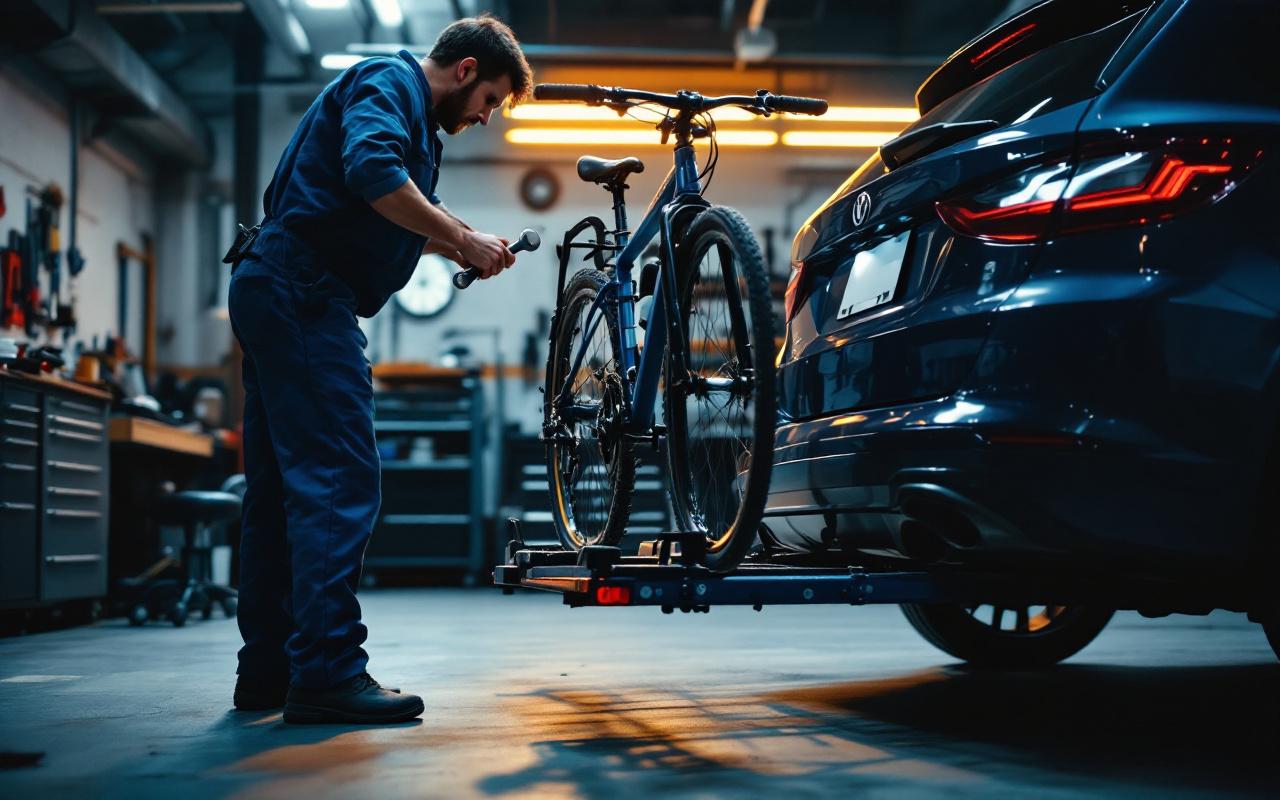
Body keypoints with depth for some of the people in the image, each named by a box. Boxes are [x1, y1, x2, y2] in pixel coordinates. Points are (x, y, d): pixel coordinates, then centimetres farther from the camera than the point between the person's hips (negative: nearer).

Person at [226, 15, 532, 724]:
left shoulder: (411, 113, 26)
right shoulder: (389, 82, -5)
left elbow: (412, 214, 33)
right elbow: (372, 173, -24)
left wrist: (470, 247, 16)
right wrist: (465, 241, -17)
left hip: (273, 294, 11)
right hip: (301, 295, -11)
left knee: (282, 488, 11)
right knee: (341, 481, -14)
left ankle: (267, 669, 16)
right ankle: (327, 673, -15)